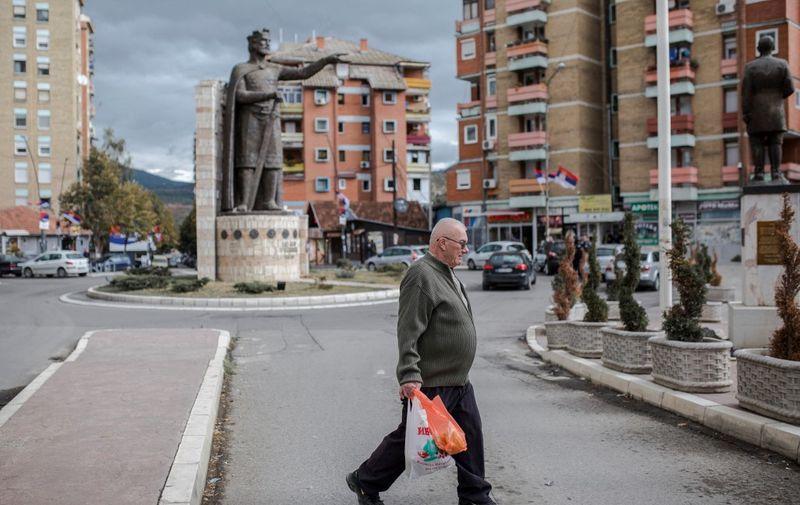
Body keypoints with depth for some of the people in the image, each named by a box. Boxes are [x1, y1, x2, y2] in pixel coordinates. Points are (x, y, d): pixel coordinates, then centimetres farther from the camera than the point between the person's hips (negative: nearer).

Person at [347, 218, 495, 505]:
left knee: (471, 437, 12)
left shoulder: (448, 275, 15)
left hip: (458, 380, 9)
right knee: (411, 438, 3)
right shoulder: (422, 276, -18)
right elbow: (408, 331, -24)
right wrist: (410, 376, -29)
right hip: (430, 382, -9)